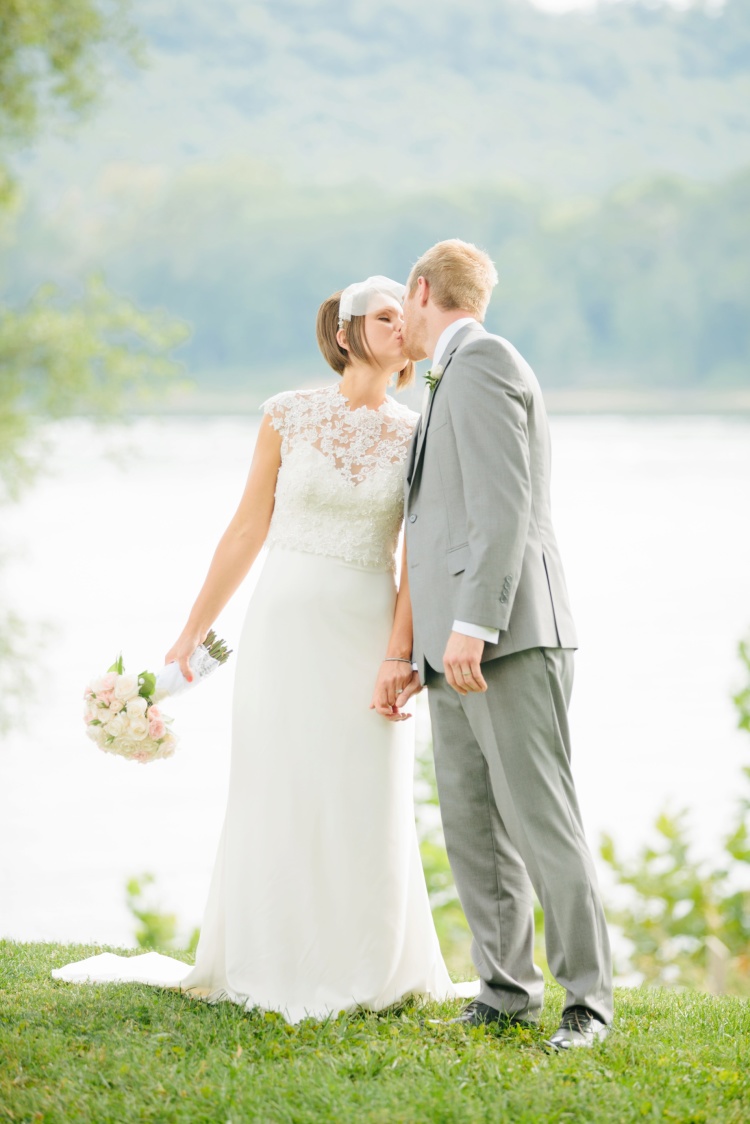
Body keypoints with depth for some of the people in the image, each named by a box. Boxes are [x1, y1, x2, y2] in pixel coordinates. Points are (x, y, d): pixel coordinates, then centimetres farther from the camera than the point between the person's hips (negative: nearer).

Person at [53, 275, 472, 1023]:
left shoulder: (417, 438, 2)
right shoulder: (287, 416, -1)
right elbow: (247, 530, 4)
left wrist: (399, 654, -15)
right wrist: (192, 633, 4)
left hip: (367, 633, 1)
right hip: (284, 625, -1)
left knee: (366, 807, 3)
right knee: (278, 799, 3)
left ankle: (364, 972, 18)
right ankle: (274, 970, 16)